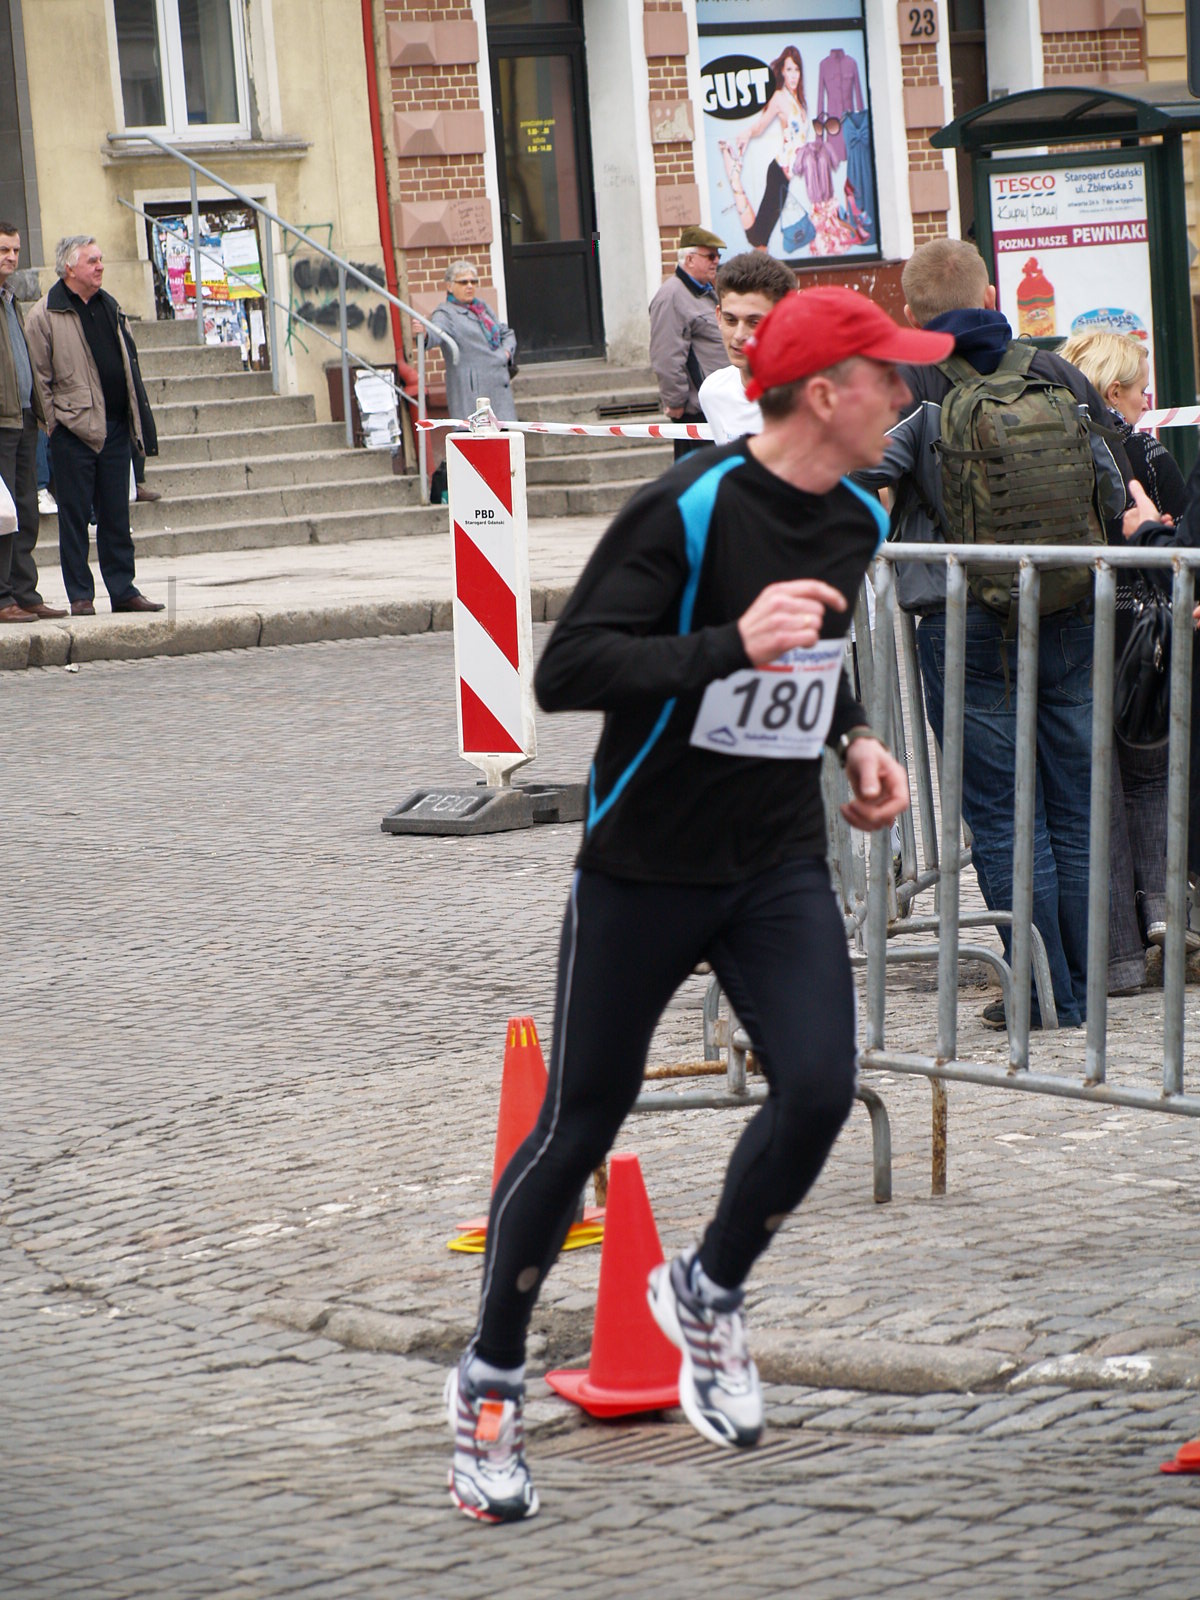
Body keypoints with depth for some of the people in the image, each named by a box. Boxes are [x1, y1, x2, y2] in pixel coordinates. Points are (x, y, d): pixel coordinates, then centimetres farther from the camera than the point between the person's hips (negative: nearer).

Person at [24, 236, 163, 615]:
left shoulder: (109, 306, 15)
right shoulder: (45, 314, -5)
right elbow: (40, 376, -5)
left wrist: (134, 420, 16)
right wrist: (55, 418, -10)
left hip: (115, 427, 6)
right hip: (74, 428, -6)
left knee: (116, 513, 9)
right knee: (74, 515, 0)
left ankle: (123, 590, 14)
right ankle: (80, 595, 5)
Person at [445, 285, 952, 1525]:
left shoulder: (855, 521, 5)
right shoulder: (688, 511, -19)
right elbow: (564, 671, -25)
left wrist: (852, 736, 8)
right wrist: (732, 647, -34)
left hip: (780, 866, 5)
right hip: (645, 867, -5)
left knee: (819, 1090, -14)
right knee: (580, 1128, 4)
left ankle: (707, 1293, 14)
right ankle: (489, 1379, 23)